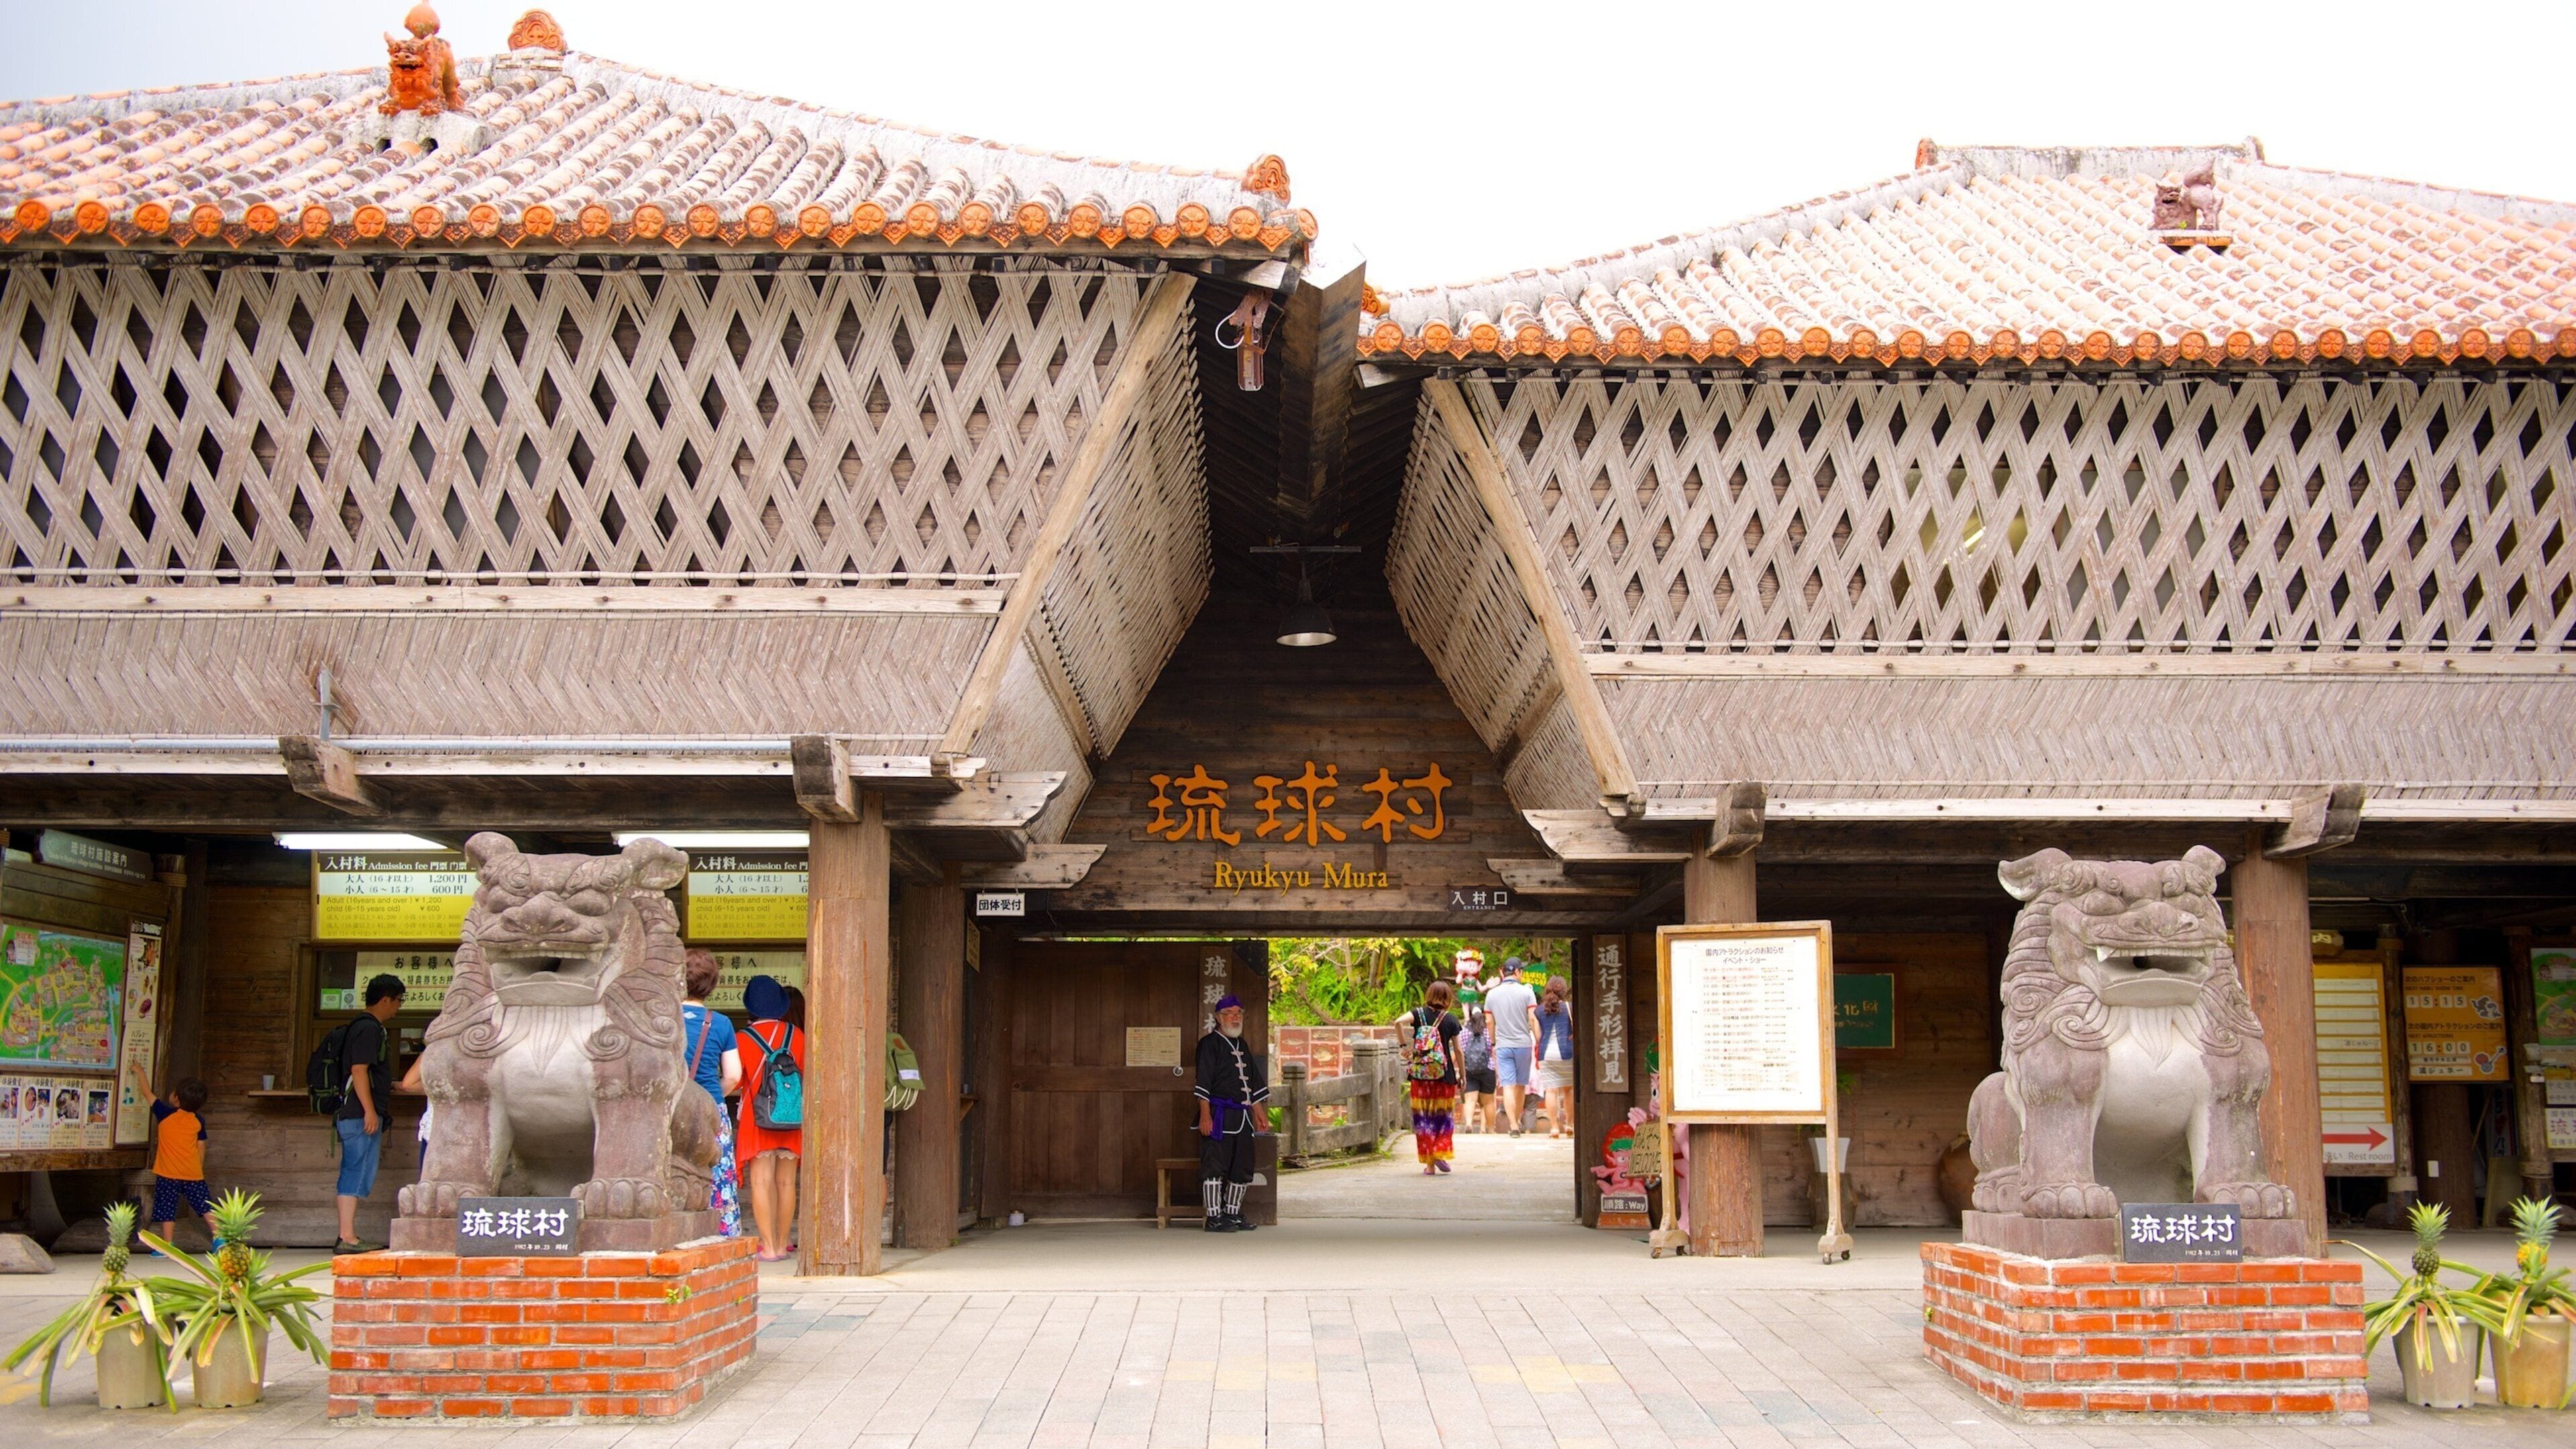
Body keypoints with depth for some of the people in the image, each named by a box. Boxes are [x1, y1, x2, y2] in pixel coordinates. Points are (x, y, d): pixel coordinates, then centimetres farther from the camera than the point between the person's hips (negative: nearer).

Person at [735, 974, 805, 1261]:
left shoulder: (744, 1039, -5)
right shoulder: (796, 1036, 4)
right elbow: (808, 1076, 10)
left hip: (758, 1119, -3)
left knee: (761, 1181, -3)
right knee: (786, 1182, 9)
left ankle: (769, 1246, -7)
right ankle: (782, 1245, 13)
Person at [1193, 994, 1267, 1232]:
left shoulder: (1241, 1045, 20)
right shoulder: (1210, 1043, -4)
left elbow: (1253, 1082, 26)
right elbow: (1204, 1082, -11)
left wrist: (1259, 1110, 21)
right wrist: (1205, 1115, -17)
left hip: (1242, 1117, 8)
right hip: (1218, 1114, -8)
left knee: (1242, 1167, 10)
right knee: (1215, 1165, -7)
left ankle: (1232, 1214, 19)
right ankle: (1214, 1217, -5)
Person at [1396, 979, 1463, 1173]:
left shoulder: (1419, 1013, 1)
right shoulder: (1451, 1019, 0)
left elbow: (1399, 1022, -19)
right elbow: (1458, 1050, 2)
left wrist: (1404, 1045, -7)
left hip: (1420, 1075, 1)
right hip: (1444, 1075, -1)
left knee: (1423, 1116, 6)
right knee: (1443, 1115, 13)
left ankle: (1429, 1164, 7)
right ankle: (1440, 1153, -3)